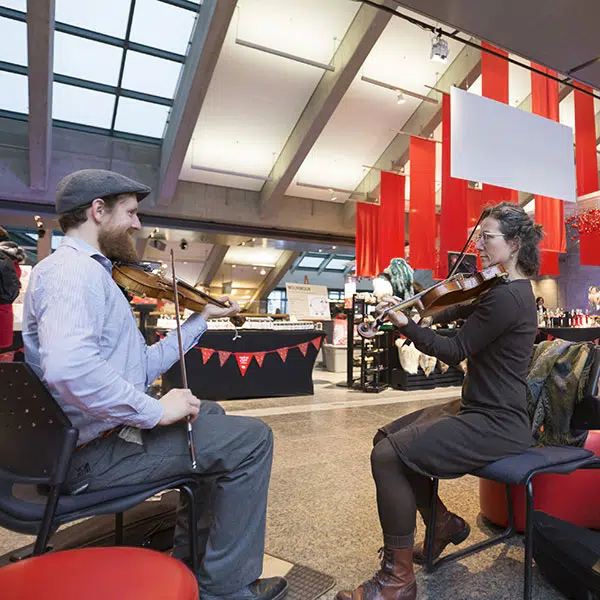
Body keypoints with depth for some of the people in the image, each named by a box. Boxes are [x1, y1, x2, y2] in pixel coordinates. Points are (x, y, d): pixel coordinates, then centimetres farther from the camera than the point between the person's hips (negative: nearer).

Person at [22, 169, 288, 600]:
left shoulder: (87, 270, 14)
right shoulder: (71, 267, -17)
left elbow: (141, 367, 10)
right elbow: (68, 367, -38)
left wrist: (200, 319, 14)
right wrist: (156, 410, -27)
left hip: (93, 435, 11)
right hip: (96, 450, -11)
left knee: (211, 415, 27)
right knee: (251, 438, -9)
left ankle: (190, 553, 35)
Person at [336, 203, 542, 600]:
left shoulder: (508, 296, -20)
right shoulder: (509, 289, 11)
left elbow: (455, 351, -20)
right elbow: (455, 313, 16)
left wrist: (404, 324, -20)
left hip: (496, 425, -10)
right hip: (478, 409, 10)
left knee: (388, 456, -20)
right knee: (387, 436, 10)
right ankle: (444, 522, 24)